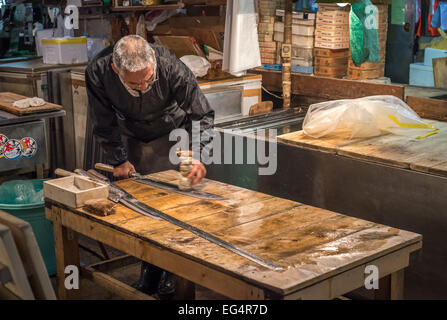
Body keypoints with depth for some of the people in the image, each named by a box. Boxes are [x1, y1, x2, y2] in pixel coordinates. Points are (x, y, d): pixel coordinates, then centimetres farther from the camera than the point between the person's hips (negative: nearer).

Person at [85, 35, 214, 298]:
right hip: (127, 135, 3)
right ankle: (147, 276, 14)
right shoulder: (98, 73, -31)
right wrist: (119, 160, -13)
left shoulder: (173, 69, -36)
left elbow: (202, 115, -24)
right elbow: (104, 124, -13)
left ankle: (166, 276, 2)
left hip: (168, 133, -2)